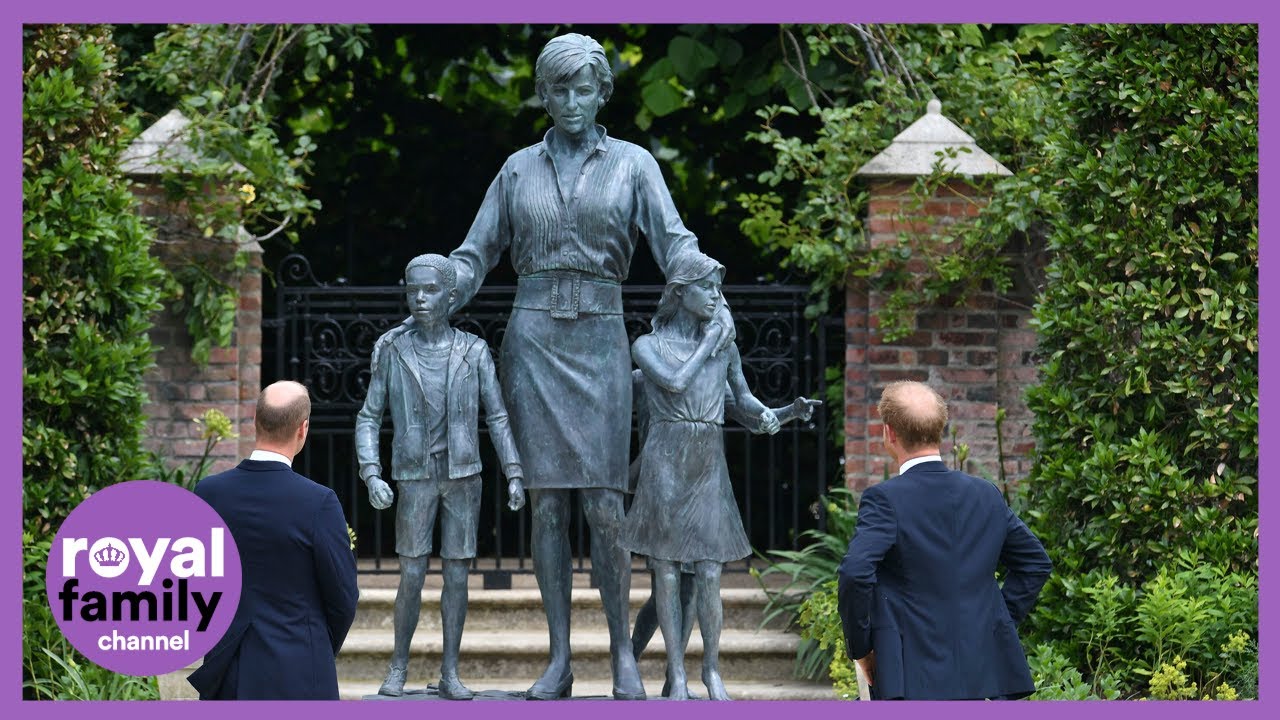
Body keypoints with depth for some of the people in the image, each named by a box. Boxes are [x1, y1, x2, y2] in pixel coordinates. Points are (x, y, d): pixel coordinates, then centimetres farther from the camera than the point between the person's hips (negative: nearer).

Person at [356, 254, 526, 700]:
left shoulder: (474, 352, -1)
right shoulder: (393, 353, -1)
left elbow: (498, 418, 1)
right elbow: (368, 420, 1)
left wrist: (514, 475, -8)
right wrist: (372, 477, -12)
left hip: (463, 478, 1)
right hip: (415, 479, 0)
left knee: (457, 575, 0)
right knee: (411, 578, -5)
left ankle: (450, 674, 7)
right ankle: (398, 667, 11)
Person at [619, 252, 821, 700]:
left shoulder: (725, 347, 11)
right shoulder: (648, 345, 1)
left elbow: (745, 403, 14)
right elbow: (675, 383, -16)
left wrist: (789, 412, -4)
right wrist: (709, 340, -5)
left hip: (710, 468, 3)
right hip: (665, 465, -2)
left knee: (709, 576, -3)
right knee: (667, 573, 0)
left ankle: (712, 669, 12)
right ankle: (677, 677, 7)